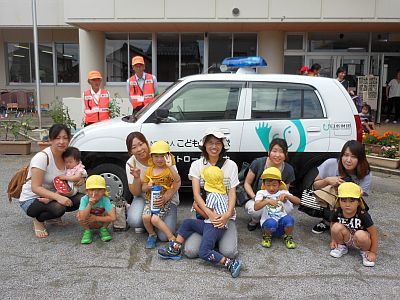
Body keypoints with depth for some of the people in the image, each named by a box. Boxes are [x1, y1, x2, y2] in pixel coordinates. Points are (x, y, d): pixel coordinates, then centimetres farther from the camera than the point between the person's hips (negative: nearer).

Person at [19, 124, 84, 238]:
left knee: (82, 198, -16)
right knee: (58, 207, -35)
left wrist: (79, 179, -13)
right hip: (31, 200, -6)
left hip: (52, 196, 6)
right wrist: (57, 197, -40)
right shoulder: (42, 157, -24)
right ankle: (38, 220, -2)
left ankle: (54, 216, 8)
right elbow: (35, 188, -27)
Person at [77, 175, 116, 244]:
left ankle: (103, 229, -1)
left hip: (102, 222, 0)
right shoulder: (84, 199, -26)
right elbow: (82, 218, -36)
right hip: (89, 223, 0)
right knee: (78, 215, -28)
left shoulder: (105, 200, -28)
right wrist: (90, 204, -46)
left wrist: (96, 218, -29)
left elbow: (113, 217, -34)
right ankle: (87, 231, 0)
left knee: (112, 209, -26)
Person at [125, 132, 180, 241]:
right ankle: (144, 223, 9)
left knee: (164, 236, -17)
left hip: (167, 198, -1)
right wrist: (136, 178, -28)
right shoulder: (131, 164, -10)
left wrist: (166, 197, -32)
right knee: (134, 221, -30)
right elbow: (135, 193, -8)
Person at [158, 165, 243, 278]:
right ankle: (175, 250, 14)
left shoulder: (212, 195, -13)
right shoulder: (223, 193, 14)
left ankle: (231, 263, -21)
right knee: (187, 223, 13)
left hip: (214, 227, -10)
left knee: (204, 252, -20)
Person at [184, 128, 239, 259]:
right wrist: (210, 214, -25)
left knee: (229, 252, -21)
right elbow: (196, 194, -8)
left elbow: (232, 193, -2)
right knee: (190, 251, -19)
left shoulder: (231, 165, 1)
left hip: (225, 215, 0)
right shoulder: (196, 165, 0)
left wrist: (228, 214, -23)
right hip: (202, 213, 0)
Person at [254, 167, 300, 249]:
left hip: (282, 224, 2)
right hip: (268, 222, -2)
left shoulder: (283, 192, 7)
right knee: (271, 222, -35)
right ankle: (267, 236, 0)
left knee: (289, 219, -30)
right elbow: (256, 207, -16)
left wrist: (286, 196, -22)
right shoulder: (261, 193, 1)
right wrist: (267, 201, -33)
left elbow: (298, 201, -5)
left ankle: (288, 238, 1)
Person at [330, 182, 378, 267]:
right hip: (347, 239, 3)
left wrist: (373, 252, -16)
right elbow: (332, 225, 3)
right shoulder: (337, 212, -18)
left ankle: (365, 251, -2)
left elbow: (373, 233, -19)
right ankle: (341, 246, 4)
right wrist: (333, 240, 0)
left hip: (360, 241, -2)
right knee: (337, 227, -27)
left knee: (360, 235, -36)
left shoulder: (363, 215, -26)